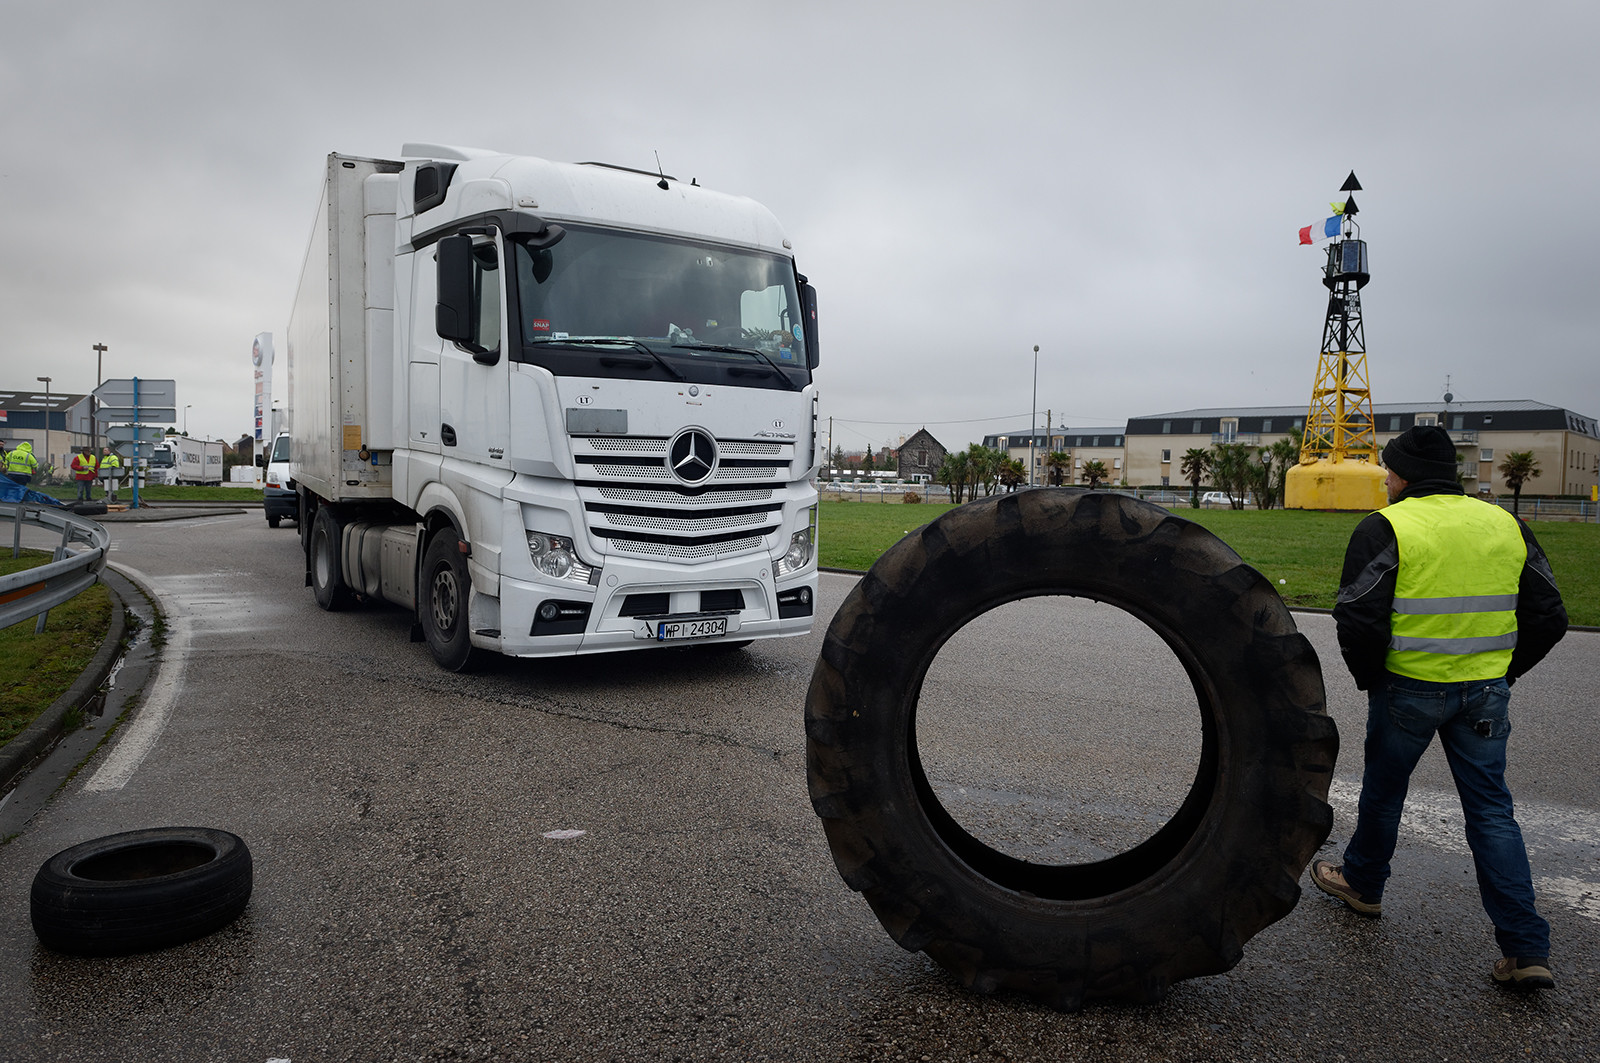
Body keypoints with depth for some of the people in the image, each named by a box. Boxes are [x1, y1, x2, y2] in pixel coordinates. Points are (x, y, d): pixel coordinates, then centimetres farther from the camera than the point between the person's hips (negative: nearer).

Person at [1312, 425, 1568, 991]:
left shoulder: (1385, 528, -11)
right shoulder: (1506, 525, 5)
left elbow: (1358, 620, -15)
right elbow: (1549, 616, 9)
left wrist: (1370, 678, 1)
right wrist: (1503, 671, 15)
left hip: (1410, 688, -4)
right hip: (1486, 692, 4)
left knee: (1383, 791, 16)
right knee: (1491, 810, 9)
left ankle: (1362, 884, 36)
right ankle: (1526, 949, 7)